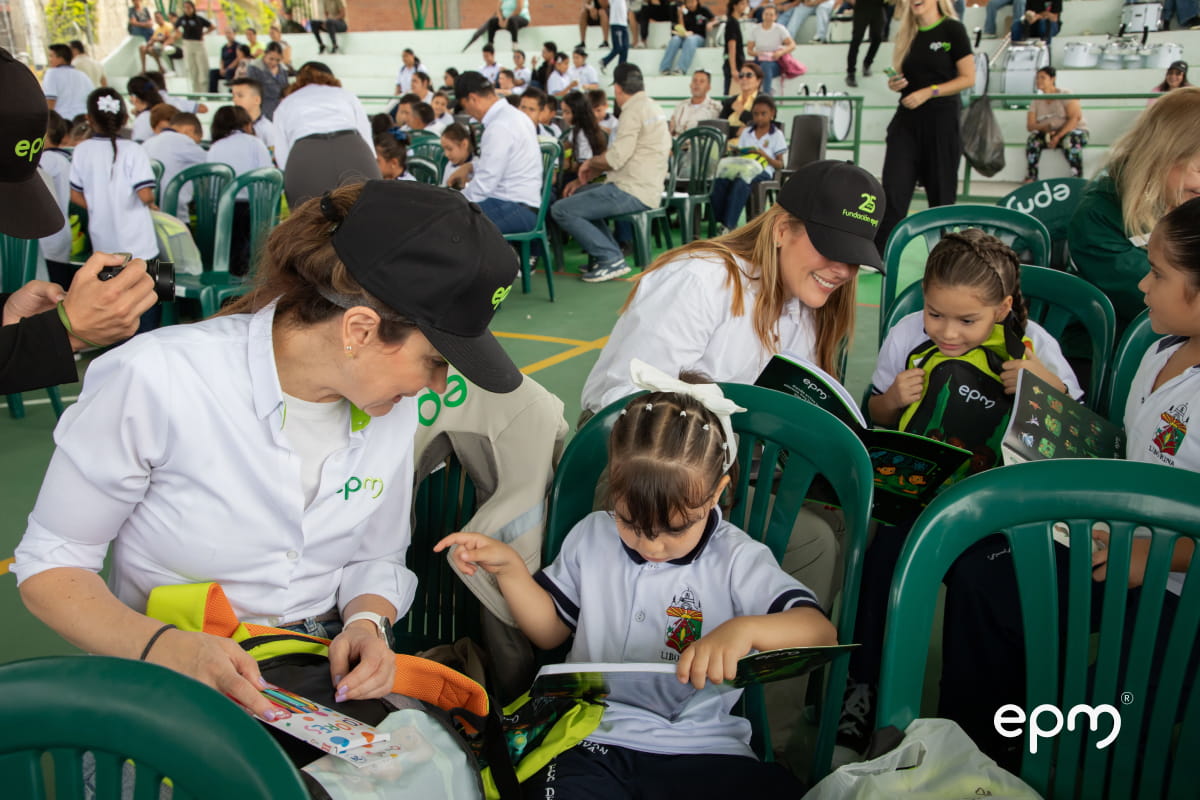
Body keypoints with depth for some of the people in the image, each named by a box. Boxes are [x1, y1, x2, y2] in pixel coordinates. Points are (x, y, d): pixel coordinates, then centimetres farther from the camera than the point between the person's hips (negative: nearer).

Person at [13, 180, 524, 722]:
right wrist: (166, 647, -25)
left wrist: (366, 621, -12)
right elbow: (48, 563, -9)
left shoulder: (390, 407, -3)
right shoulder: (155, 379, -18)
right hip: (168, 689, -4)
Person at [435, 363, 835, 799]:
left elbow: (821, 632, -15)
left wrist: (744, 630, -35)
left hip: (702, 750, 0)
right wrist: (509, 568, 4)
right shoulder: (591, 536, 8)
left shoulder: (736, 560, -3)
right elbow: (551, 628, 20)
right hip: (594, 738, 0)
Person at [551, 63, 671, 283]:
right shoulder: (652, 107, 16)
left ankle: (611, 259, -9)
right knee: (578, 194, 26)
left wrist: (590, 162, 0)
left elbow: (615, 159, -22)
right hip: (648, 189, 10)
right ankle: (605, 254, 17)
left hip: (632, 193, -10)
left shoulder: (633, 111, -14)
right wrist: (582, 179, 15)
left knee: (561, 210, -10)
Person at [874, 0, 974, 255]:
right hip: (906, 120, 4)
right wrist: (894, 83, -2)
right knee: (893, 190, -6)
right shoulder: (906, 34, 11)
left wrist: (929, 92, -17)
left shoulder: (952, 29, -3)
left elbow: (968, 78, -8)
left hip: (941, 120, -4)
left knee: (941, 193, 4)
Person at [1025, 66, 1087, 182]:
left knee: (1070, 139, -38)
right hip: (1049, 135, 4)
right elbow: (1030, 125, 0)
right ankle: (1031, 177, -26)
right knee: (1033, 137, -24)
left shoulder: (1065, 95, -6)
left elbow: (1075, 118, -16)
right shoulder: (1037, 102, 9)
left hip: (1075, 130, -4)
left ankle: (1077, 179, -36)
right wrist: (1046, 128, -22)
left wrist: (1058, 136, -28)